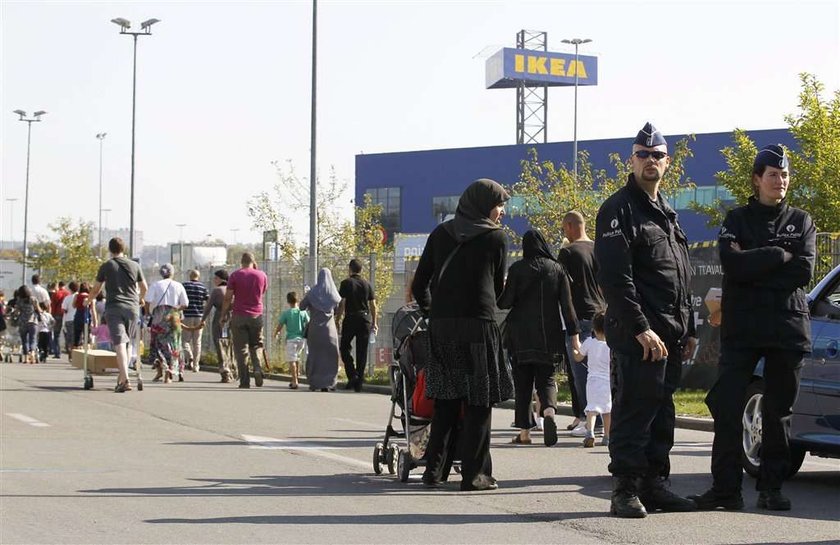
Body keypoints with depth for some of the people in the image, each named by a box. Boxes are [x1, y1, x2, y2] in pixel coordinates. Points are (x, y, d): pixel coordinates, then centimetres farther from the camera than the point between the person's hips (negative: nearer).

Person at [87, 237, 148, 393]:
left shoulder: (106, 266, 4)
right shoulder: (134, 266, 10)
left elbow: (96, 289, 10)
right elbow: (144, 287, 17)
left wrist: (89, 300, 30)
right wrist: (140, 299, 38)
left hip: (113, 307, -3)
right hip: (132, 307, 3)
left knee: (119, 343, -11)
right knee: (126, 344, 14)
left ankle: (125, 380, -24)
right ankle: (121, 377, 18)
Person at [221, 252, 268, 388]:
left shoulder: (235, 275, -2)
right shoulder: (262, 275, 3)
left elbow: (228, 298, -4)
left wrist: (224, 315, 6)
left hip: (239, 316, -1)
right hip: (257, 315, 2)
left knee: (241, 349, 2)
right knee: (256, 346, 14)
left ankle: (244, 381, -1)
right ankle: (258, 368, -12)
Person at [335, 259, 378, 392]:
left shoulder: (346, 283, -3)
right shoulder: (367, 284, 8)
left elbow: (341, 303, -7)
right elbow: (373, 305, 7)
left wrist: (337, 321, -3)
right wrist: (374, 323, 14)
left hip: (350, 318, -3)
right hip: (365, 319, 3)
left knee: (344, 347, 9)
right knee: (362, 351, 6)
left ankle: (352, 375, -9)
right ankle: (359, 382, 5)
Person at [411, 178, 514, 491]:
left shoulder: (440, 234, 12)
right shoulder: (495, 237, 2)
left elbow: (419, 284, 11)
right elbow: (498, 286, 10)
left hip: (440, 325, 4)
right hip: (478, 325, -4)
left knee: (445, 400, 12)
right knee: (477, 401, 0)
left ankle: (435, 470, 13)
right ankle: (474, 474, -1)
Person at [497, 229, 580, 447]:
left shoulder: (517, 269, -4)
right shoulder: (557, 269, 3)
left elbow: (505, 302, -5)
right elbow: (567, 305, 0)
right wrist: (574, 335, 2)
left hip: (522, 336, -1)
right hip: (550, 337, 2)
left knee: (523, 383, 7)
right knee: (546, 379, 7)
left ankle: (524, 432, 6)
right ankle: (549, 410, -24)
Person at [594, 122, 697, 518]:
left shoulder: (666, 213, 22)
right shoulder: (619, 209, -6)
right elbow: (614, 277, -16)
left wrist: (688, 330, 17)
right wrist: (641, 328, -21)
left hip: (670, 334, 8)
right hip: (637, 334, -8)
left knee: (661, 412, 11)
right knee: (635, 410, -8)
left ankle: (655, 485, 17)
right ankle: (625, 490, -3)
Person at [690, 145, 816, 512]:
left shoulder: (802, 222, 12)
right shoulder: (737, 220, 9)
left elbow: (804, 271, -5)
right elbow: (733, 264, -10)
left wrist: (754, 269, -9)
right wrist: (780, 255, -9)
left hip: (789, 326, 1)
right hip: (741, 328, -1)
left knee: (779, 412, 4)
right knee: (727, 407, -7)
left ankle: (771, 488, 10)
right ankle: (726, 488, -2)